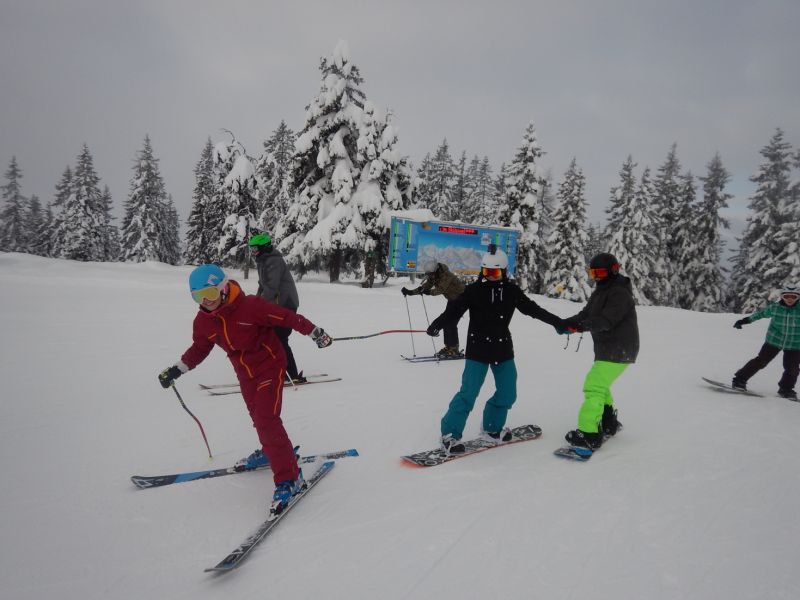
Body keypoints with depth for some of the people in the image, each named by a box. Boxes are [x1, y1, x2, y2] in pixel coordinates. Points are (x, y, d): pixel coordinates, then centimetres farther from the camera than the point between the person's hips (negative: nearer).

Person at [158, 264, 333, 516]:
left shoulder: (251, 306, -25)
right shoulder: (203, 322, -5)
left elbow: (286, 317, -20)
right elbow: (199, 348, 12)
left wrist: (314, 331, -17)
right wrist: (178, 369, 6)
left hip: (270, 366, -6)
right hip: (245, 374, 7)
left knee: (266, 420, -16)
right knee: (259, 417, 20)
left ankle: (289, 478, -10)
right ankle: (270, 451, 48)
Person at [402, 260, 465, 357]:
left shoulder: (446, 275, -29)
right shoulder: (433, 277, -4)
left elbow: (441, 289, -42)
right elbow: (424, 287, -5)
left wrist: (430, 292, -57)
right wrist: (410, 292, -16)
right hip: (452, 298, 9)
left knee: (451, 323, -14)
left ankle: (454, 349, -8)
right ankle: (448, 346, 15)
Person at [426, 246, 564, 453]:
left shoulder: (511, 291, 2)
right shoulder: (473, 290, -9)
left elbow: (532, 309, 10)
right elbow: (454, 310, -18)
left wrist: (557, 322, 11)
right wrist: (437, 325, -35)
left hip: (503, 349, 5)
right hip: (478, 350, -5)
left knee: (508, 393, 9)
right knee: (469, 393, -9)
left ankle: (492, 427, 31)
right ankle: (450, 434, 3)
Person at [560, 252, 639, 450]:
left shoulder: (620, 293, -17)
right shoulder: (600, 291, 15)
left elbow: (605, 320, -28)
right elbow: (586, 313, 7)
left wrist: (581, 326, -38)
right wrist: (566, 322, -9)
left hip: (618, 350, -11)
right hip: (607, 348, 11)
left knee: (594, 386, -16)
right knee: (600, 383, 24)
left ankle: (589, 434, -15)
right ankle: (609, 423, 39)